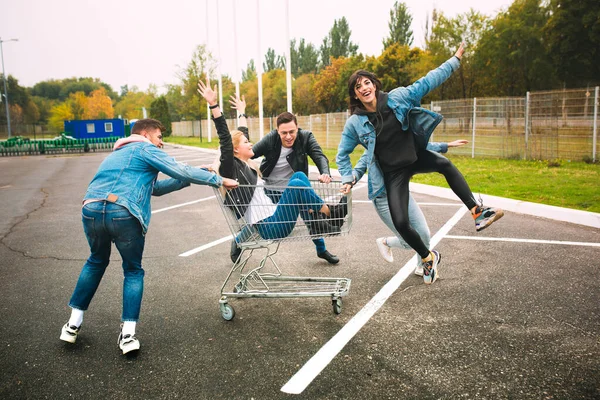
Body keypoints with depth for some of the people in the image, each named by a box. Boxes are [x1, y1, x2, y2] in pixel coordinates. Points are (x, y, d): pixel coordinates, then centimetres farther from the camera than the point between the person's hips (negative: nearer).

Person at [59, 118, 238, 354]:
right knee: (133, 271, 14)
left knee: (97, 261, 30)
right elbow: (182, 171, 1)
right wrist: (218, 180, 9)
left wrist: (190, 178, 30)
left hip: (91, 209, 6)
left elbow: (155, 188, 34)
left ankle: (73, 324, 32)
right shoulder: (145, 149, 12)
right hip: (123, 213, -6)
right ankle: (128, 334, 8)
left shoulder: (117, 154, 36)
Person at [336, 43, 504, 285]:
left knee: (444, 164, -31)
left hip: (417, 156, 2)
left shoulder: (397, 98, -9)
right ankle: (428, 258, 13)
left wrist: (455, 60, -1)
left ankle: (477, 212, -23)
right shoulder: (355, 123, -11)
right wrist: (348, 180, -8)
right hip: (393, 173, -1)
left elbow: (427, 82, -3)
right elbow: (343, 154, 2)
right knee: (400, 222, -13)